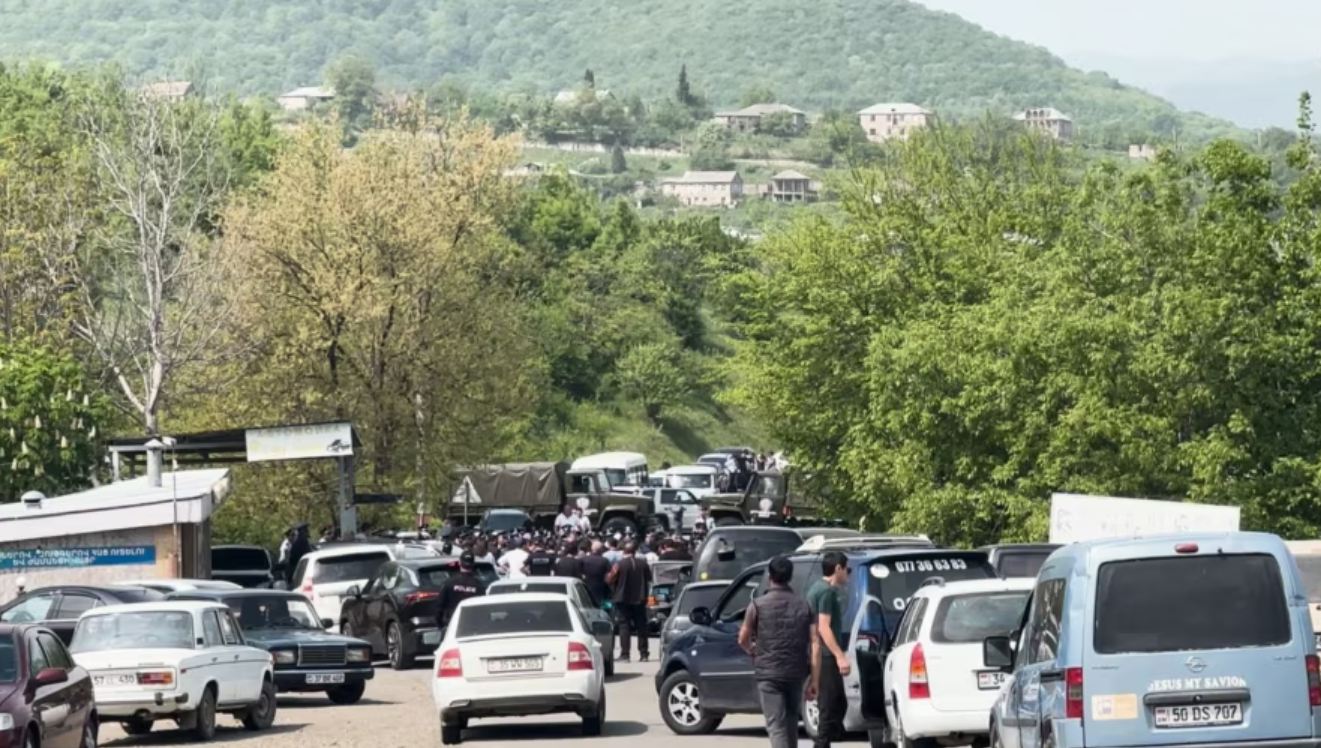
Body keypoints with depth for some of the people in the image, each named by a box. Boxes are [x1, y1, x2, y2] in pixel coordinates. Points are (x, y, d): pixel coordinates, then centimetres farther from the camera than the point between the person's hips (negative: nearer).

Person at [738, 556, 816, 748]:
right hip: (796, 673, 4)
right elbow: (814, 644, -2)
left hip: (768, 673, -4)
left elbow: (743, 640, 4)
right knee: (791, 721, 21)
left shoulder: (758, 605, -5)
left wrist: (754, 653, 27)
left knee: (776, 725, -7)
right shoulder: (804, 606, 4)